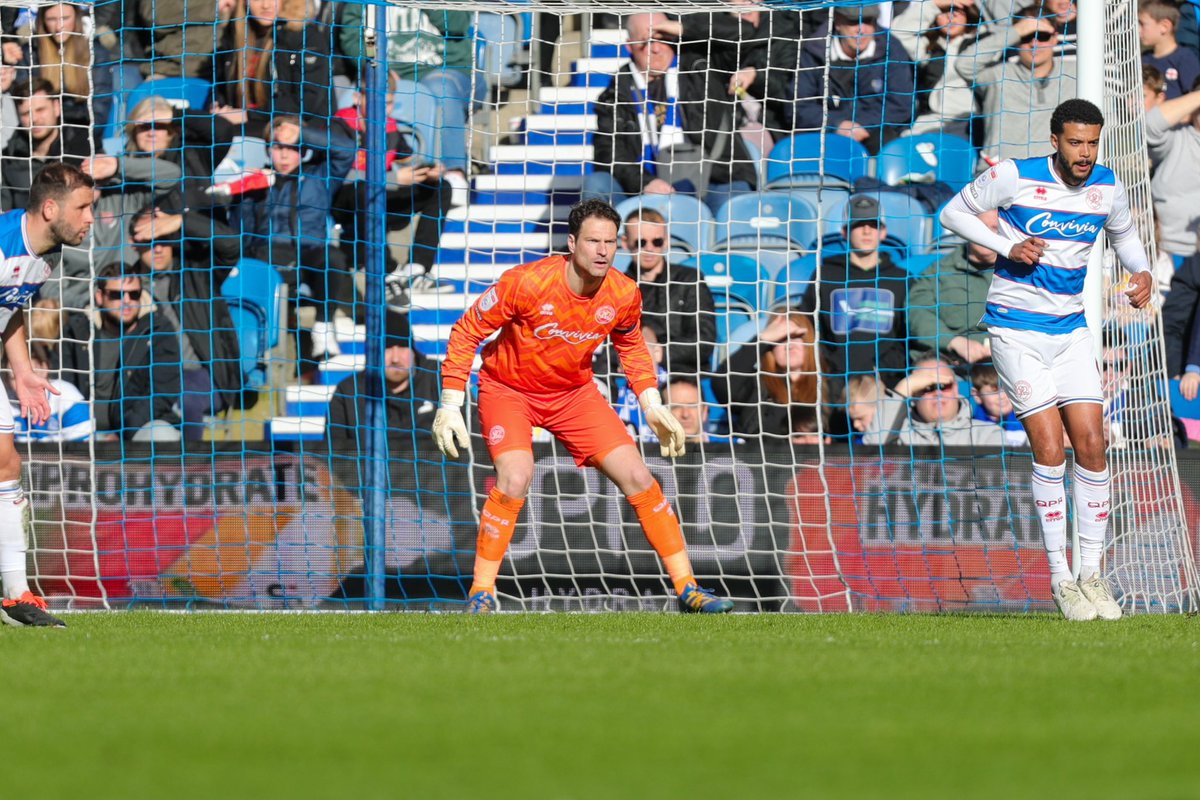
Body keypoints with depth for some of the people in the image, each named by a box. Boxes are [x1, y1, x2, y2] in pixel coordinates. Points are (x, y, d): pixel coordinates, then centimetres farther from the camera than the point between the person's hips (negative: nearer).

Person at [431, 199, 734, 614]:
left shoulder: (623, 295, -14)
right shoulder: (527, 283, -28)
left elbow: (631, 345, 10)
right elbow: (466, 332, -17)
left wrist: (653, 406, 3)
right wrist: (451, 406, -19)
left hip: (574, 391, 4)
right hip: (508, 389, -4)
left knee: (638, 477, -4)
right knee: (515, 479, -28)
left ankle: (687, 589, 7)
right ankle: (481, 594, -11)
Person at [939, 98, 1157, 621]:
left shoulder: (1107, 186, 0)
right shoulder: (1015, 177, -14)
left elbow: (1123, 234, 20)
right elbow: (954, 211, -2)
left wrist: (1142, 271, -1)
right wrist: (1007, 247, -16)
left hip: (1070, 331, 4)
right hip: (1016, 331, -4)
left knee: (1091, 444, -5)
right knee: (1049, 448, -12)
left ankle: (1091, 574, 4)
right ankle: (1060, 578, -2)